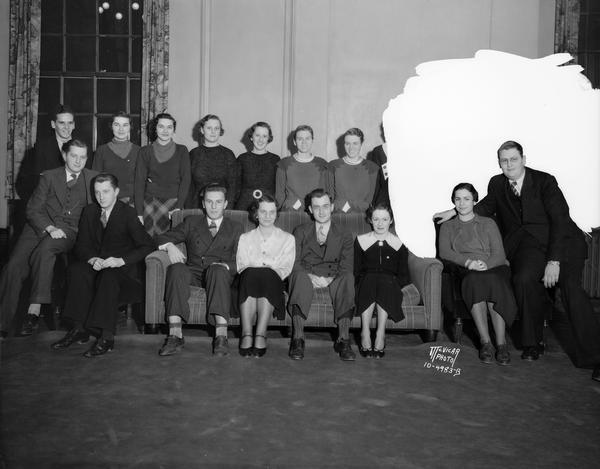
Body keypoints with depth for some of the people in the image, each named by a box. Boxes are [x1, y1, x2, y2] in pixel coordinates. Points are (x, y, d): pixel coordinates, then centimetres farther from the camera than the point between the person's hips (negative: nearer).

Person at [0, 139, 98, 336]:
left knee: (45, 249, -36)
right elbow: (33, 210, 5)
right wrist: (50, 228, -13)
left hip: (69, 231, -2)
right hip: (40, 227, 2)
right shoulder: (49, 176, 12)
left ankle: (34, 311, -34)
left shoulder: (93, 178, 13)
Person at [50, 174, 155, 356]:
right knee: (76, 269, -26)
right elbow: (81, 245, 9)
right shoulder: (89, 211, 11)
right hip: (97, 266, 5)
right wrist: (92, 259, -14)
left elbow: (147, 246, -12)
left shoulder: (128, 213, -5)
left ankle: (106, 336, -37)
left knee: (108, 275, -36)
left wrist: (121, 260, -25)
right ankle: (79, 329, -24)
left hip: (125, 270, -5)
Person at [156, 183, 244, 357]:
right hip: (193, 273, 2)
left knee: (217, 270, -37)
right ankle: (175, 334, -40)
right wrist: (169, 245, -7)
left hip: (220, 273, -1)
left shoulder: (235, 228, 20)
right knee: (176, 269, -32)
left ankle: (221, 335, -48)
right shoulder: (191, 222, 24)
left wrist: (225, 266, -14)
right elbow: (162, 238, 16)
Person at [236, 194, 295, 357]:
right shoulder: (245, 238, 25)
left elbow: (286, 268, 8)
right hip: (249, 279, 1)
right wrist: (252, 272, -12)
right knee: (251, 273, -37)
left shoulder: (287, 238, 22)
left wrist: (271, 271, -13)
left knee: (267, 274, -37)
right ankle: (246, 334, -45)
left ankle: (261, 334, -45)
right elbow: (242, 266, 10)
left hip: (274, 282, -1)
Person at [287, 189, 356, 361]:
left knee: (348, 277, -34)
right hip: (307, 277, 0)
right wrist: (312, 276, -16)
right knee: (300, 276, -36)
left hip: (333, 280, 0)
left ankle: (343, 339, -39)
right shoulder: (301, 232, 17)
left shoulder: (344, 235, 16)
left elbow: (346, 267, 3)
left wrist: (329, 280, -18)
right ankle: (298, 339, -40)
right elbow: (294, 262, 4)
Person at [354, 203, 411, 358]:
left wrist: (395, 284, -7)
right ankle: (365, 333, -42)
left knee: (386, 280, -35)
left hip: (390, 283, 0)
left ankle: (380, 333, -41)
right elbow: (356, 271, 11)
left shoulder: (399, 244, 15)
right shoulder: (361, 241, 16)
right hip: (366, 282, 0)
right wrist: (360, 280, -8)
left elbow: (404, 275, 11)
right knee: (370, 278, -35)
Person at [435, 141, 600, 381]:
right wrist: (455, 211, 19)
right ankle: (533, 344, -10)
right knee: (524, 279, -28)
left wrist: (554, 261, -23)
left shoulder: (545, 181, -8)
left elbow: (559, 220, -14)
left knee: (570, 286, -26)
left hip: (562, 241, -2)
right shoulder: (497, 184, 6)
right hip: (527, 245, 3)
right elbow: (487, 207, 28)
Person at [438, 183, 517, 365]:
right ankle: (485, 342, -37)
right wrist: (467, 261, -16)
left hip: (492, 268, 0)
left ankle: (501, 343, -38)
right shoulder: (447, 227, 23)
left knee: (492, 280, -37)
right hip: (465, 271, 0)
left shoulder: (488, 223, 21)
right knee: (474, 280, -37)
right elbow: (444, 252, 4)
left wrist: (486, 264, -16)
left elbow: (499, 253, 7)